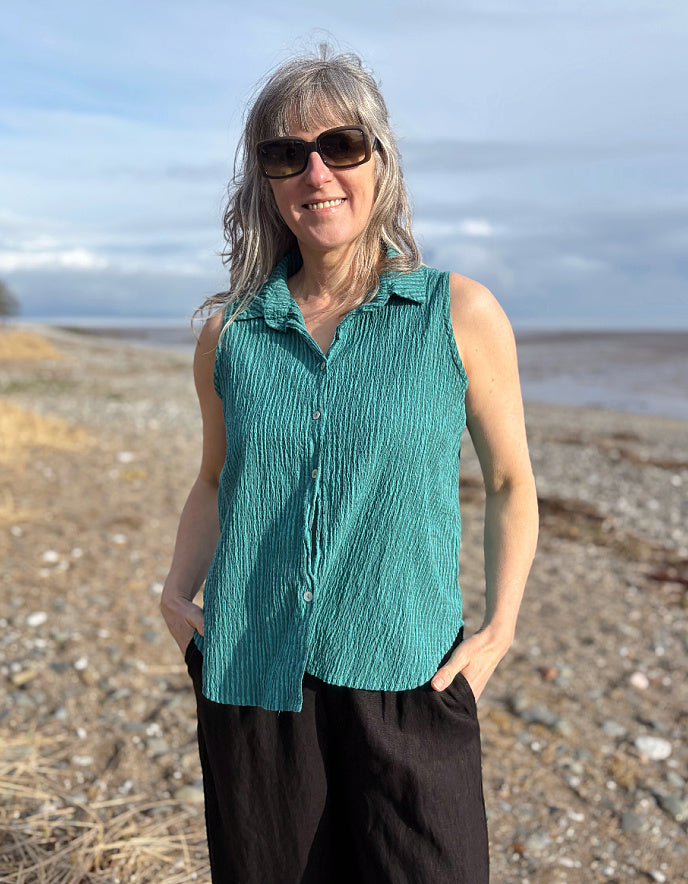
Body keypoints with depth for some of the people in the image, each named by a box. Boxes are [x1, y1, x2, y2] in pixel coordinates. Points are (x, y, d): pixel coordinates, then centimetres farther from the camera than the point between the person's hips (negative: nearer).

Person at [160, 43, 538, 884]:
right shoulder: (229, 332, 3)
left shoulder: (462, 315, -3)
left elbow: (509, 482, 5)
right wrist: (177, 594, 3)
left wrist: (497, 629, -5)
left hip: (405, 687, -2)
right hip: (250, 688, 3)